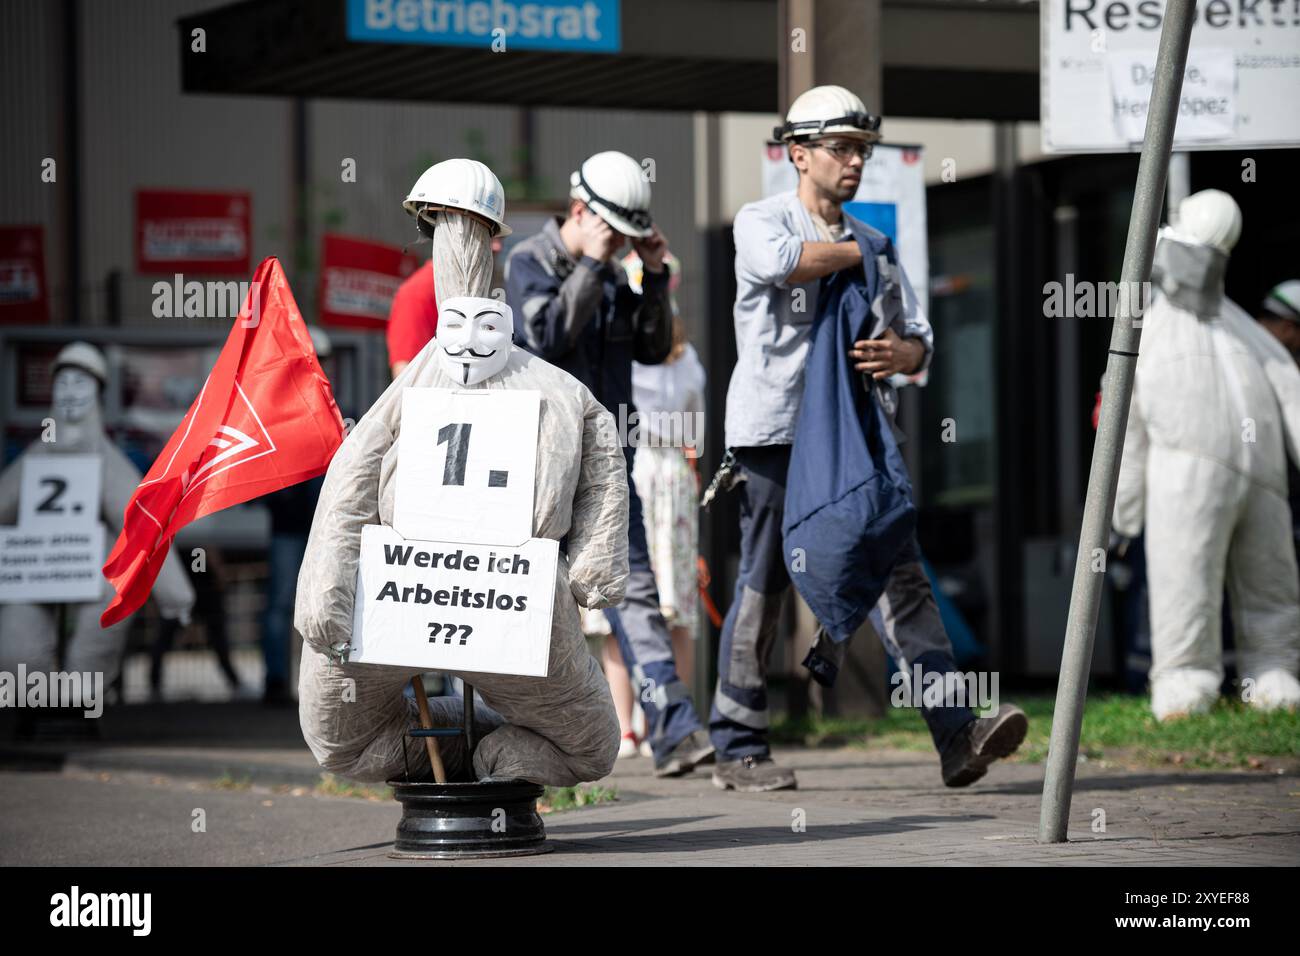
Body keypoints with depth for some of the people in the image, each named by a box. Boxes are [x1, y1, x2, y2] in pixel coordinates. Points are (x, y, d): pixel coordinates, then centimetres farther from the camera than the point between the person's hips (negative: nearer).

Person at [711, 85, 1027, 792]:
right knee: (762, 589, 0)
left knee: (901, 578, -7)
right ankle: (738, 749, 11)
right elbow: (783, 260, -23)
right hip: (776, 434, -4)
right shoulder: (760, 222, 3)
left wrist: (900, 353, -10)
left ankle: (957, 733, -17)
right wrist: (859, 252, -6)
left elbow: (919, 340, 14)